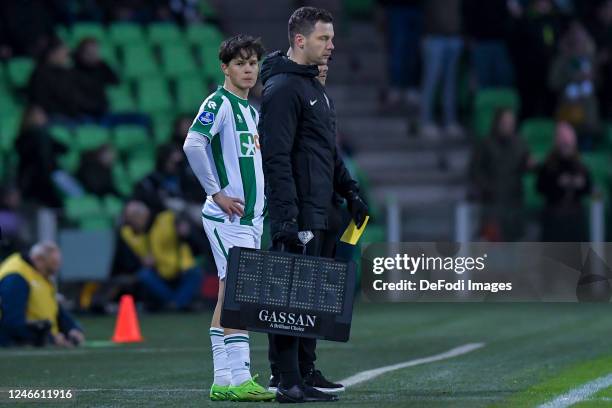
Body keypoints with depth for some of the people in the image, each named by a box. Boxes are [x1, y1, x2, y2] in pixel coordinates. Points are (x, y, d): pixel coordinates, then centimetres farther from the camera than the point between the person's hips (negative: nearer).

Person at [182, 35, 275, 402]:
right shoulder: (219, 103, -9)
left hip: (252, 217, 9)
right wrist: (217, 194, -19)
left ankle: (223, 381, 11)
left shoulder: (252, 110, 18)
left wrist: (259, 199, 15)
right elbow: (193, 144, -23)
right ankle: (239, 380, -14)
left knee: (228, 298, 9)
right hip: (227, 217, -9)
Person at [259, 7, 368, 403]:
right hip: (297, 214, -10)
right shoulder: (283, 88, -12)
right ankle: (288, 382, -11)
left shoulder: (316, 88, 19)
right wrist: (286, 217, -24)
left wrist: (351, 192, 20)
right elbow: (276, 158, -19)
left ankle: (306, 372, 19)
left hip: (318, 213, 10)